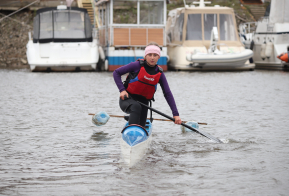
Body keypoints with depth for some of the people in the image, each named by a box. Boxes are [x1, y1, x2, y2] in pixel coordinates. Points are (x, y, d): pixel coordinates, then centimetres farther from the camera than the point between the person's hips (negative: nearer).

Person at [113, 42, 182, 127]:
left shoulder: (159, 73, -2)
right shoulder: (138, 65, -11)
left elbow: (168, 94, -2)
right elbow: (116, 72, -4)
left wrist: (175, 114, -9)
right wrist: (122, 90, -17)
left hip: (143, 102, 4)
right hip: (127, 99, -4)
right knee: (136, 107, -37)